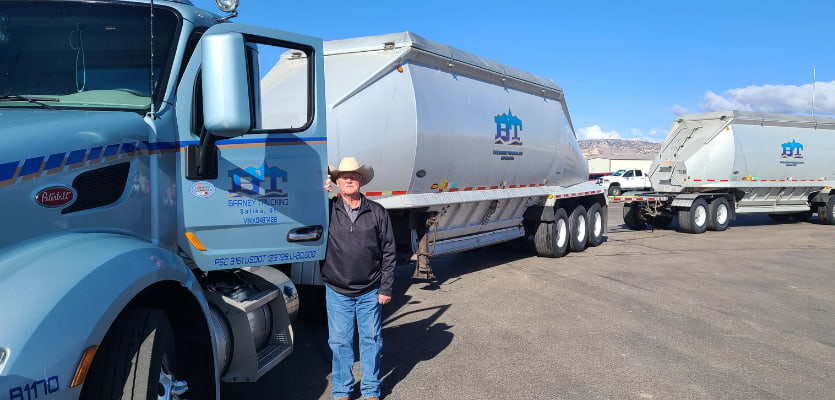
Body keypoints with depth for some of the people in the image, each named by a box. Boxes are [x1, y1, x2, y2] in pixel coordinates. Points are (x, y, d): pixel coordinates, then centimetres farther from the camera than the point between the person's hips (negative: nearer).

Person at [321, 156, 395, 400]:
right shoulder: (328, 210, -2)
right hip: (337, 292, 0)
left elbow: (388, 253, 2)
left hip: (370, 293, 0)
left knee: (371, 341, 11)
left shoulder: (377, 212, -1)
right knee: (339, 342, 10)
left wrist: (386, 288, 0)